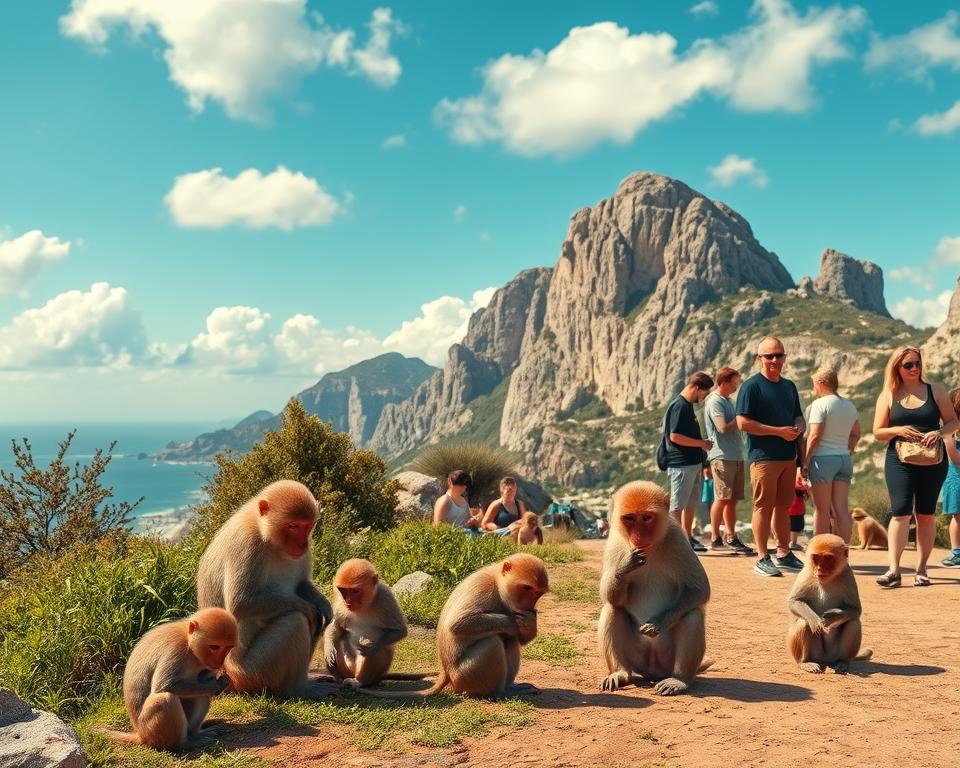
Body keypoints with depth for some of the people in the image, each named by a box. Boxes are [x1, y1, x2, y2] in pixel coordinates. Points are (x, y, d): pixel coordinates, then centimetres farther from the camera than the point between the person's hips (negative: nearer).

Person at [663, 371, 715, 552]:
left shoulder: (687, 405, 15)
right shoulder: (679, 406, -16)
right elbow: (675, 436, -22)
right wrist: (702, 444, -15)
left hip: (693, 463, 10)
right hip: (681, 464, -10)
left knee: (691, 503, 16)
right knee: (678, 505, -5)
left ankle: (688, 538, 25)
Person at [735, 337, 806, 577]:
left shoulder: (789, 386, 17)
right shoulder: (751, 386, -6)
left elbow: (799, 417, 24)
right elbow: (743, 422, -13)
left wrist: (798, 428, -1)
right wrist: (779, 431, -16)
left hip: (788, 456, 7)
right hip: (763, 456, -7)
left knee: (784, 505, 12)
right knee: (764, 507, -4)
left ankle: (784, 554, 22)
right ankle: (763, 559, 0)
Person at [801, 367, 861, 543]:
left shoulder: (820, 404, -10)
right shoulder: (850, 405, 12)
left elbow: (815, 436, -15)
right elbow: (856, 434, 16)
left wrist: (805, 462, -11)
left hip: (823, 458, -6)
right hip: (845, 459, 6)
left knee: (821, 510, 0)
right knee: (842, 508, 4)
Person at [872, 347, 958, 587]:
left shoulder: (935, 391, 6)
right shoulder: (888, 396, 4)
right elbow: (878, 432, 5)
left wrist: (939, 433, -14)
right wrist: (898, 430, -14)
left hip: (932, 461, 1)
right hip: (899, 462, -1)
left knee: (925, 515, 6)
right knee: (901, 513, -10)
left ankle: (921, 569, 13)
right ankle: (893, 570, -13)